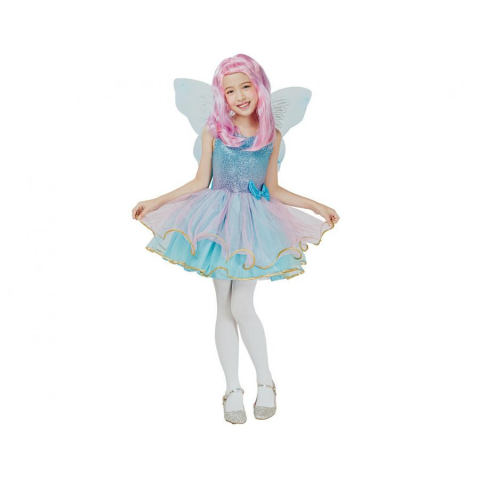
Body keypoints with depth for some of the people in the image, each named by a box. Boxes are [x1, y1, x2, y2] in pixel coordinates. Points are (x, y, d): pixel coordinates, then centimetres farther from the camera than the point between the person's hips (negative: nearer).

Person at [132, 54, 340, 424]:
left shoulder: (272, 136, 1)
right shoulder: (213, 132, -2)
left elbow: (273, 189, 8)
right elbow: (200, 183, 3)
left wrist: (317, 206, 5)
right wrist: (156, 202, -1)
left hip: (254, 223, -1)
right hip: (218, 219, 1)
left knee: (241, 307, -11)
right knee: (224, 308, 5)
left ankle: (266, 382, 9)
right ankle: (232, 389, 17)